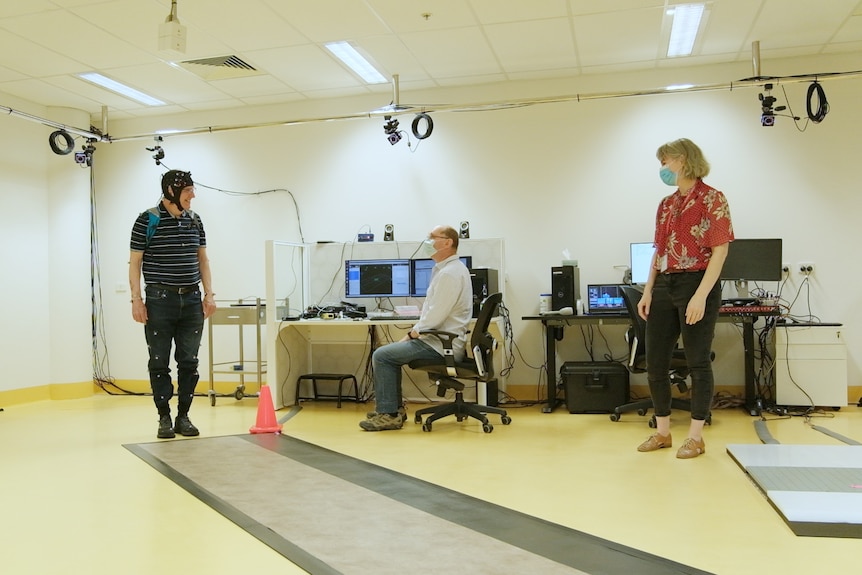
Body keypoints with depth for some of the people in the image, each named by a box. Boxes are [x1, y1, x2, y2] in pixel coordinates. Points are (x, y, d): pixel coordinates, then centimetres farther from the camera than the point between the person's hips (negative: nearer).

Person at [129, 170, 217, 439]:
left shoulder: (195, 220, 10)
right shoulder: (147, 221, -3)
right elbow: (135, 262, -2)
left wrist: (209, 294, 7)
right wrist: (136, 299, -8)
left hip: (191, 300, 4)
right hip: (160, 300, -4)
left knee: (189, 361, 5)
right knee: (160, 362, 2)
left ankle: (183, 416, 14)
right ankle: (164, 417, 12)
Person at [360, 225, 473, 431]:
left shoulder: (449, 273, -18)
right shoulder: (448, 269, 16)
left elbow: (435, 316, -23)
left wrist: (412, 334, -10)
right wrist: (414, 333, 11)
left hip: (442, 344, -11)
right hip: (441, 339, 11)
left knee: (382, 356, -12)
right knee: (390, 351, 20)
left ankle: (388, 414, -5)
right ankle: (394, 408, 23)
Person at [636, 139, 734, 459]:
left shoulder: (711, 199, -6)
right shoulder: (666, 205, 14)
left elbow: (720, 251, -12)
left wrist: (701, 295, -20)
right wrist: (648, 292, 7)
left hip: (695, 285, -7)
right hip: (664, 287, 7)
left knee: (698, 363, 1)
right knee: (655, 362, 8)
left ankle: (696, 437, 11)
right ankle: (662, 432, 21)